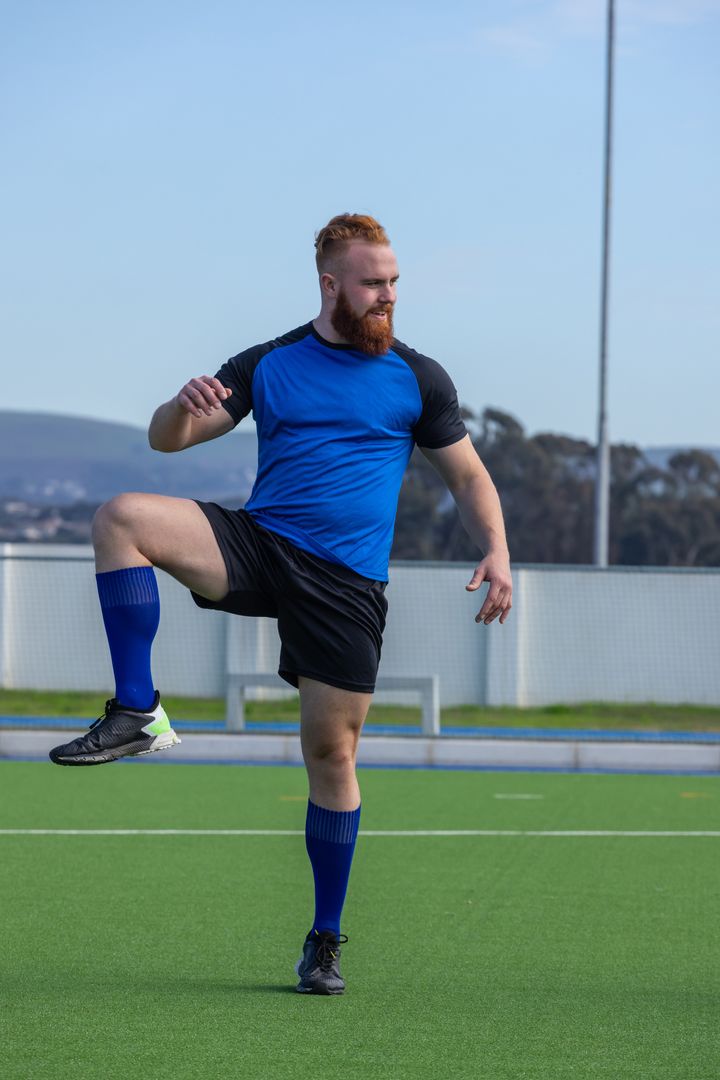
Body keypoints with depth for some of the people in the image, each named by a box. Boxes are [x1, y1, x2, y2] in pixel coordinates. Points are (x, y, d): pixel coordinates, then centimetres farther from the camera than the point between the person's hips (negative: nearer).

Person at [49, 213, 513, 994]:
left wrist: (495, 550, -5)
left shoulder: (417, 380, 8)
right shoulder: (268, 366, 9)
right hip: (258, 546, 1)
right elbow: (165, 439, 8)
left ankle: (325, 939, 13)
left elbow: (467, 476, 13)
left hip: (345, 584, -1)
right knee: (122, 518, -24)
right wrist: (185, 407, -16)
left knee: (331, 754, -2)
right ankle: (137, 714, -25)